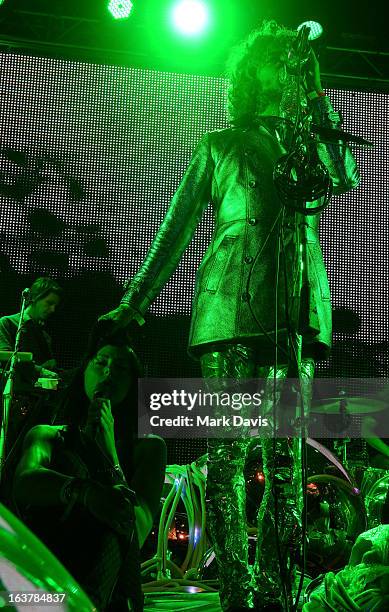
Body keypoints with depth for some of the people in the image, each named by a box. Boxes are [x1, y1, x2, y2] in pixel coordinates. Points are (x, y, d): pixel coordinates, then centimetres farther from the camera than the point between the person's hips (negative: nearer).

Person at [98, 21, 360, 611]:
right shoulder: (219, 146, 18)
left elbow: (348, 176, 3)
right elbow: (175, 229, 18)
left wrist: (317, 97, 6)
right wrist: (134, 302, 16)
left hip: (299, 306, 2)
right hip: (232, 302, -2)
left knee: (284, 453, -3)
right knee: (229, 450, -9)